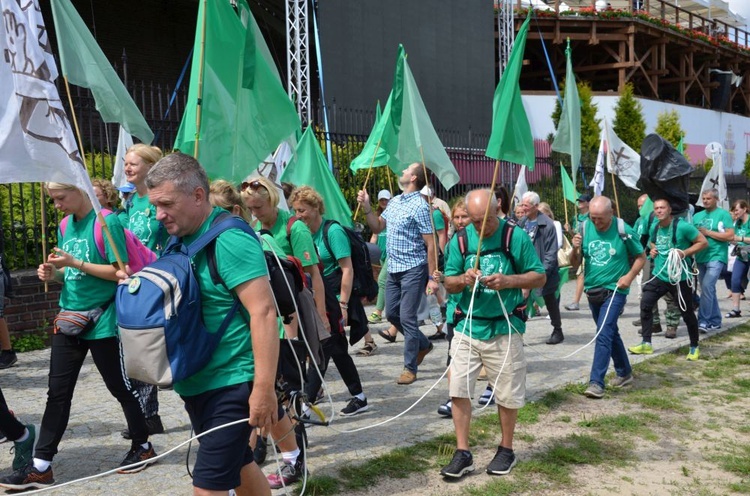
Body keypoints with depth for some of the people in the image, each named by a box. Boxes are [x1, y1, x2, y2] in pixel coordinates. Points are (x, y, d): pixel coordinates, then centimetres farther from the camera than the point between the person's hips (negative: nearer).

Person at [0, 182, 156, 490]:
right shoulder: (65, 226, 10)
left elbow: (121, 272, -17)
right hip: (69, 319, 7)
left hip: (102, 322, -7)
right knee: (57, 392, 6)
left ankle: (142, 446, 26)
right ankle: (41, 466, 11)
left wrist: (75, 262, -22)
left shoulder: (107, 222, -13)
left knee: (120, 387, 7)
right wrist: (54, 274, -4)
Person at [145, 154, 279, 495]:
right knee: (237, 464, 21)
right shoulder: (179, 237, 8)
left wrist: (264, 388, -27)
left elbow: (264, 312, -24)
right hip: (196, 384, 9)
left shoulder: (229, 239, -19)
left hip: (231, 385, -9)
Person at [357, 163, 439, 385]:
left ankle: (410, 368, 8)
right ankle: (423, 344, 34)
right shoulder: (394, 201, 10)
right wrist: (366, 207, 3)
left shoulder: (419, 206, -14)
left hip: (413, 269, -8)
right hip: (393, 268, 8)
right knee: (392, 313, 15)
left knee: (407, 318, -4)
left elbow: (430, 244, -14)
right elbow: (377, 227, 18)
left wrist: (432, 278, -18)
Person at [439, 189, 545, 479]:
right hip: (467, 327, 2)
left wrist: (508, 281, -20)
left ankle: (506, 449, 28)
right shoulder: (460, 240, 2)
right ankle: (462, 453, 11)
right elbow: (449, 283, 7)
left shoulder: (516, 237, -6)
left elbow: (539, 278, -2)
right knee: (458, 389, 0)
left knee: (507, 394, 9)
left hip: (504, 328, -2)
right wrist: (463, 279, -17)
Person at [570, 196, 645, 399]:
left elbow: (641, 256, 1)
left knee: (603, 334, -14)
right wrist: (575, 249, -18)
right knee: (611, 332, 18)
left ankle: (596, 382, -14)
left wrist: (630, 276, -13)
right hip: (593, 290, 5)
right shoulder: (585, 229, -3)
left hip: (614, 290, -5)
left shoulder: (623, 231, -11)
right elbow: (575, 263, 3)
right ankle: (624, 372, 34)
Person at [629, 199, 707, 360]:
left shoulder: (682, 227, -15)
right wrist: (653, 250, 4)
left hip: (680, 278, -5)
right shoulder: (655, 227, 4)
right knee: (645, 304, -4)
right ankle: (646, 344, 7)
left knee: (687, 313, 5)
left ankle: (694, 347, 24)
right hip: (659, 275, 5)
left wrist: (684, 253, -21)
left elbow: (703, 242, -10)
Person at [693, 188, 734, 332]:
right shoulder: (697, 216, 13)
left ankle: (703, 321, -16)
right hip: (700, 258, 6)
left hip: (717, 257, -6)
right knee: (708, 289, 12)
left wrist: (707, 232, -12)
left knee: (707, 286, -19)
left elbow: (730, 236, -11)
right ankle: (715, 321, 22)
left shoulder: (723, 214, -3)